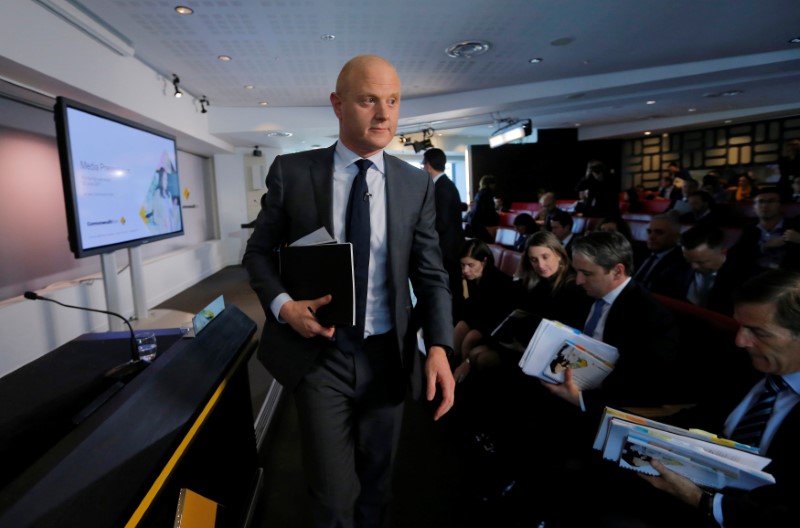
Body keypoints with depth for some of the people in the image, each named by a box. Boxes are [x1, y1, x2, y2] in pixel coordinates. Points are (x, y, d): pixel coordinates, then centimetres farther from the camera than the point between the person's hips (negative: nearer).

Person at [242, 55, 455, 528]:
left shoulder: (417, 184, -1)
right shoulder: (292, 172, -5)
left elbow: (431, 273, 0)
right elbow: (259, 251, 3)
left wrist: (439, 347, -13)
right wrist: (282, 305, -16)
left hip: (387, 355, 2)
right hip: (319, 352, -1)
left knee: (377, 481, 21)